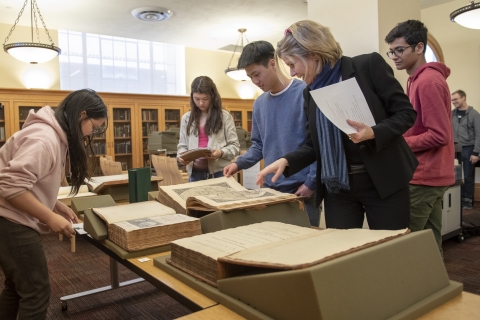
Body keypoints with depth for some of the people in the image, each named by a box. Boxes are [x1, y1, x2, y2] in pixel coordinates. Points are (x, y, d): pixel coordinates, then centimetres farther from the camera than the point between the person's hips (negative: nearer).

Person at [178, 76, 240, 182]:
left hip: (219, 172, -2)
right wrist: (181, 156, -9)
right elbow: (182, 145, 13)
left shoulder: (224, 116, 0)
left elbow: (235, 146, 1)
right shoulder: (186, 118, 10)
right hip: (195, 173, 3)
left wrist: (221, 153, -19)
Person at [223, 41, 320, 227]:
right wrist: (239, 163, 1)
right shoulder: (259, 104, 11)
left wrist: (311, 182, -14)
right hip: (271, 188, 6)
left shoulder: (305, 94, -10)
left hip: (302, 187, -6)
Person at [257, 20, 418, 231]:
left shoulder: (368, 65, -8)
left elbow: (406, 112, -6)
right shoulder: (310, 93, 7)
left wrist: (373, 133, -24)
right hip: (337, 187, 4)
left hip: (384, 181, -4)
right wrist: (286, 161, -5)